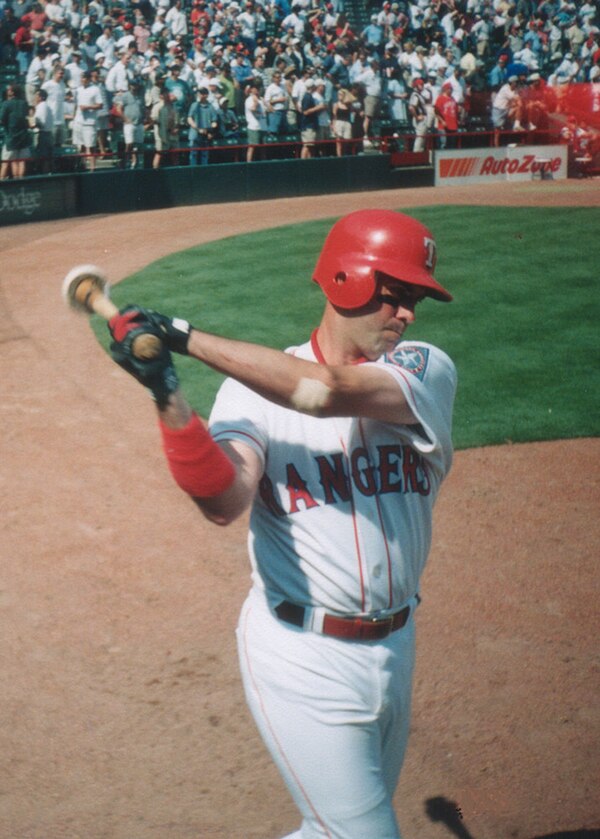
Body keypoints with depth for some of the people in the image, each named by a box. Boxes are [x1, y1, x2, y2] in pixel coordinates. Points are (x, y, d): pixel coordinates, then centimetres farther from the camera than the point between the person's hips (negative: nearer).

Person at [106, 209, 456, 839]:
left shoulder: (426, 370, -5)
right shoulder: (252, 389, -8)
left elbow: (326, 391, -25)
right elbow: (224, 502, -25)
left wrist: (185, 337, -25)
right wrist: (167, 396, -36)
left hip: (395, 646, 4)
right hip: (302, 657, -4)